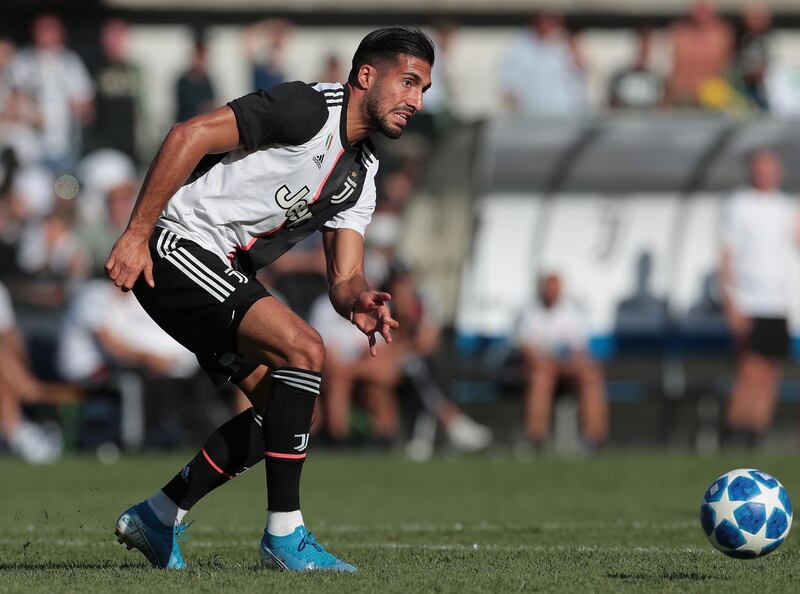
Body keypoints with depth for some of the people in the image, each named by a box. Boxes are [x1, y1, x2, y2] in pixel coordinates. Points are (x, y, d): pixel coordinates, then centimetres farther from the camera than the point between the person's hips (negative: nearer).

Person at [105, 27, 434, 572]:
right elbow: (189, 137, -20)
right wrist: (136, 235, -23)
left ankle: (157, 518, 19)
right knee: (304, 350, -21)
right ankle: (284, 535, -17)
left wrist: (360, 301, -18)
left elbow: (343, 278, 7)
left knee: (281, 407, 8)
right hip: (178, 245, -10)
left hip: (222, 273, 10)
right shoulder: (307, 108, -15)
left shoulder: (359, 176, 13)